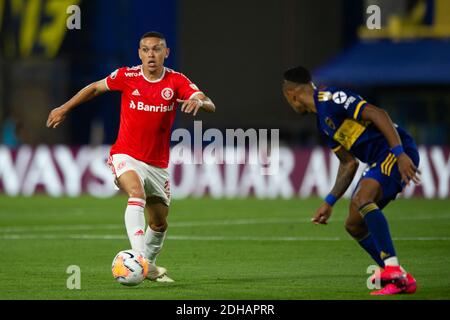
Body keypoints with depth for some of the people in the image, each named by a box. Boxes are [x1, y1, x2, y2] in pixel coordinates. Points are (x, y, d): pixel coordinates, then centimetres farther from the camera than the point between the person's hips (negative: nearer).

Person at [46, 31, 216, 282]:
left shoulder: (176, 81, -8)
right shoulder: (126, 76, -7)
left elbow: (210, 106, -20)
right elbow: (96, 88, 11)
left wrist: (199, 101, -43)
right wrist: (65, 108, 12)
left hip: (158, 164, 3)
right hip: (126, 156, -3)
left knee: (160, 223, 12)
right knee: (137, 194, -33)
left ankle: (148, 265, 38)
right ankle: (140, 258, -43)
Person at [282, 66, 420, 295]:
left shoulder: (331, 98, -10)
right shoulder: (323, 122, 21)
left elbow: (378, 115, -19)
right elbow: (348, 163, 27)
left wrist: (400, 154, -27)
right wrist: (329, 203, 25)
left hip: (398, 152, -10)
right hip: (380, 162, 10)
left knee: (361, 200, -31)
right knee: (354, 225, 8)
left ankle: (393, 269, -36)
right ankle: (403, 281, 11)